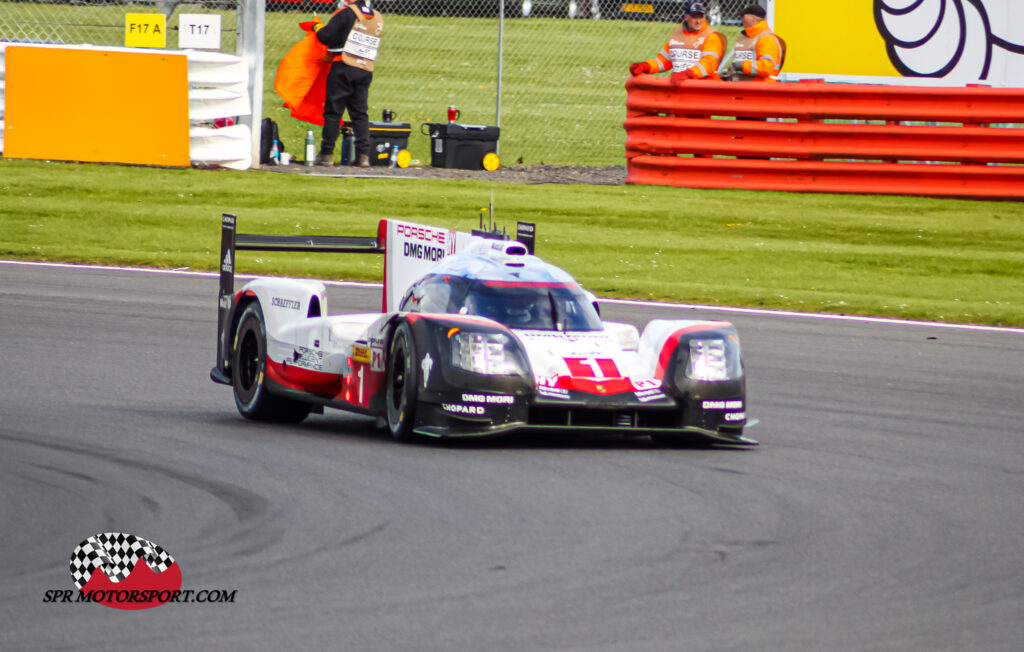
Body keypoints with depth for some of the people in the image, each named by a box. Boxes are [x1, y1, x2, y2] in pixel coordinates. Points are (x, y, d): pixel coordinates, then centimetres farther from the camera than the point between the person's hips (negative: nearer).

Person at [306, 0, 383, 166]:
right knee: (360, 113, 8)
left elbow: (327, 37, -12)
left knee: (333, 111, 0)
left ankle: (327, 154, 1)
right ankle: (363, 155, 1)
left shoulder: (346, 14, -10)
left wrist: (317, 27, 9)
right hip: (366, 71, 6)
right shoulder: (377, 18, 11)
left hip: (343, 68, -6)